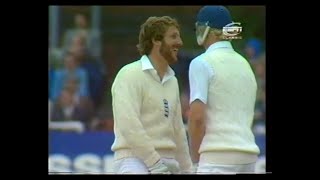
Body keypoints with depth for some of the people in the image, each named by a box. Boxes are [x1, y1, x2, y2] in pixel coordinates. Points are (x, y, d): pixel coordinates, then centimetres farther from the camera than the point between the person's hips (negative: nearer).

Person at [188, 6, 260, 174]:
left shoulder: (202, 63, -5)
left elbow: (197, 116, -13)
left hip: (219, 154, -8)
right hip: (248, 154, 8)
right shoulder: (244, 63, 18)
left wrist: (195, 156, -2)